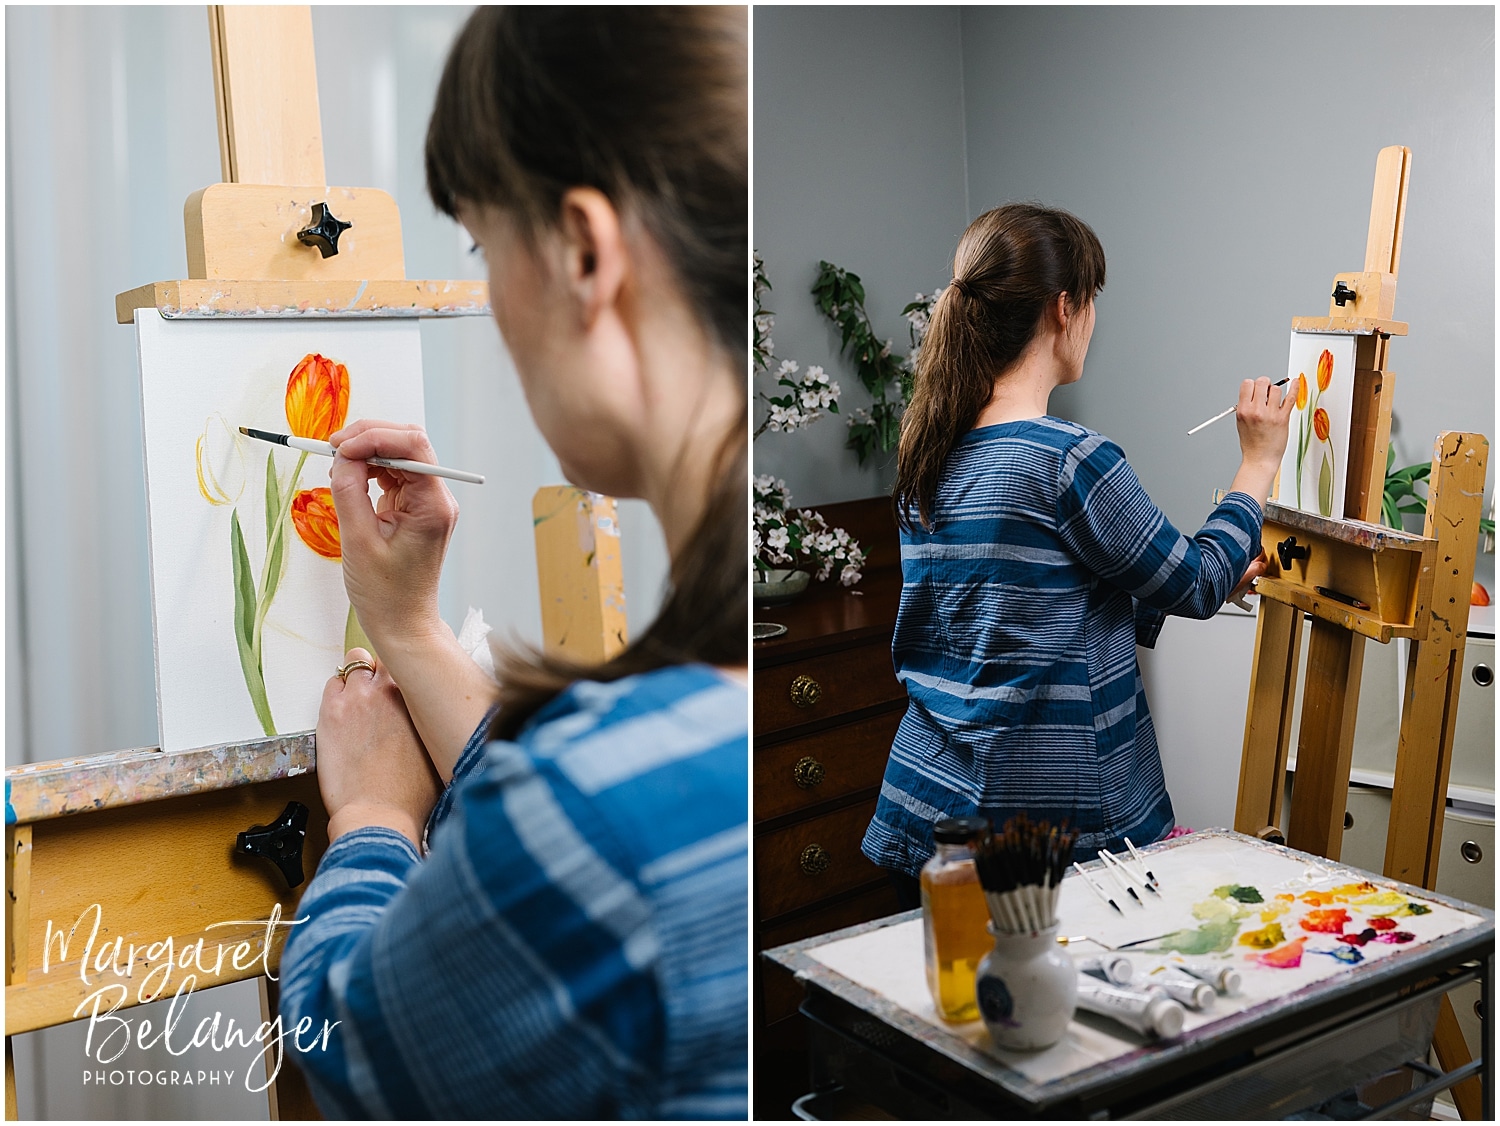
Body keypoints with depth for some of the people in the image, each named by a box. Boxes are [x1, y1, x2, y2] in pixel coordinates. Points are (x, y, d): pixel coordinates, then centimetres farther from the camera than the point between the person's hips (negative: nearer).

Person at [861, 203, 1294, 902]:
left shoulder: (927, 452, 5)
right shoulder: (1069, 460, -19)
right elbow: (1194, 585, -4)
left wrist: (1215, 580, 24)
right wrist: (1260, 459, 10)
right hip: (1039, 822, -7)